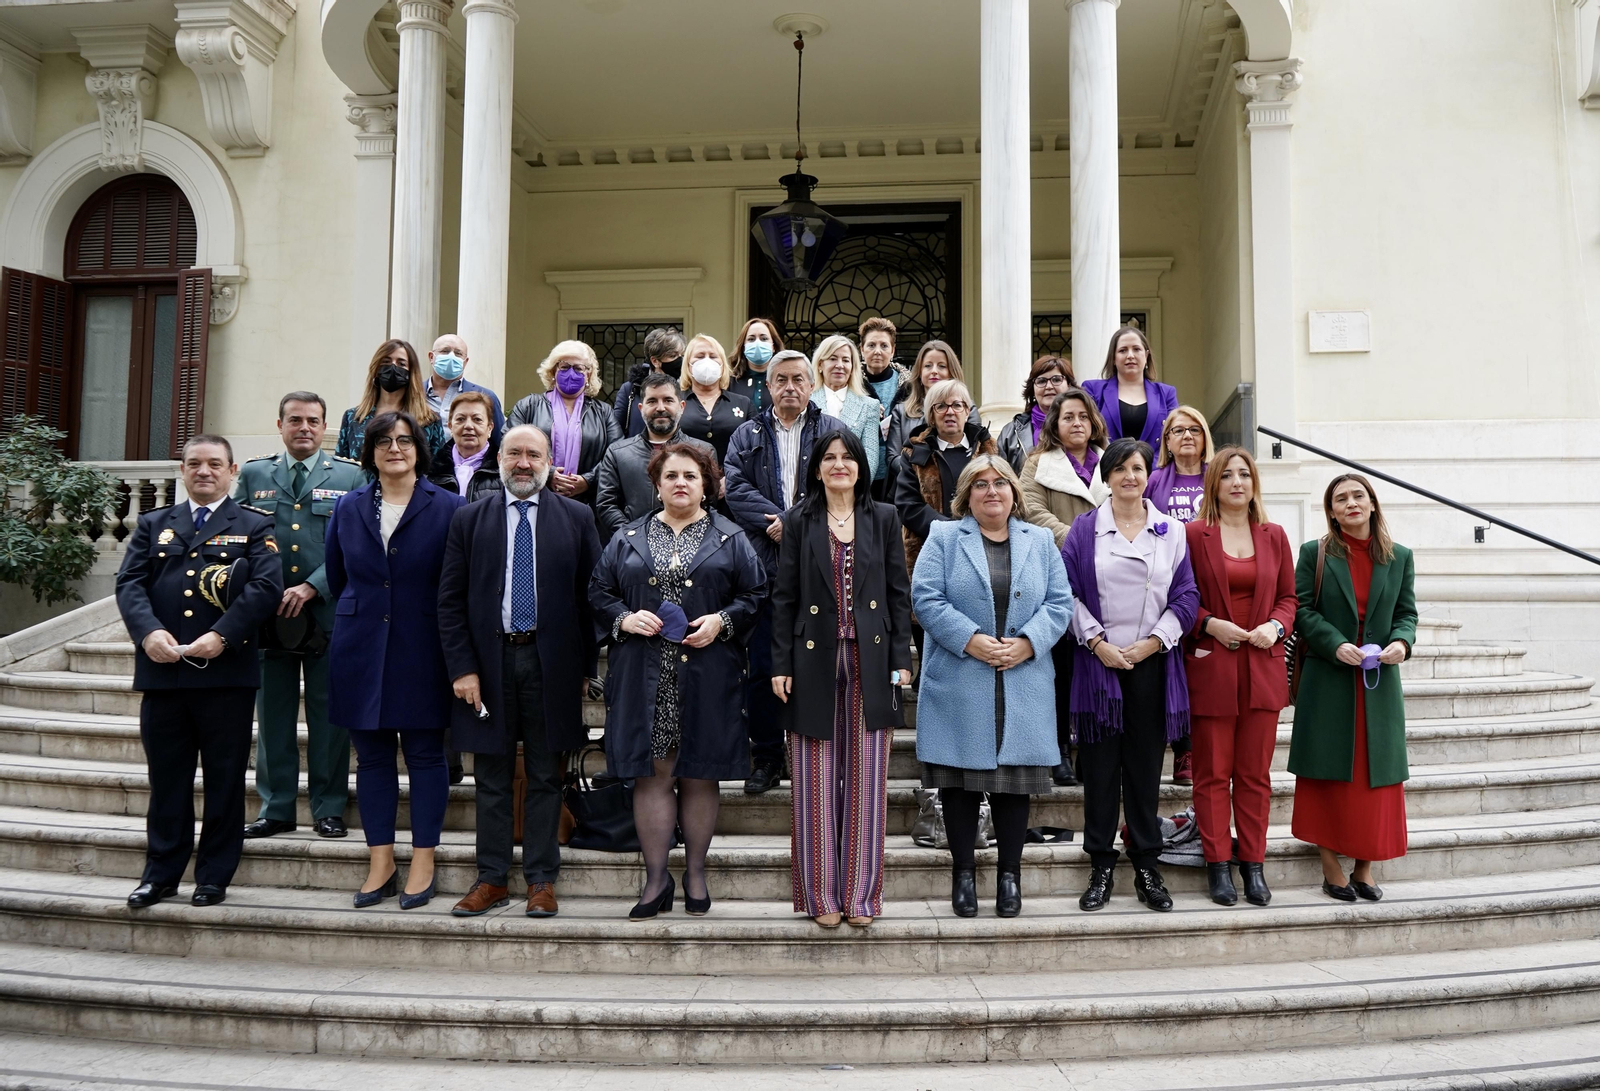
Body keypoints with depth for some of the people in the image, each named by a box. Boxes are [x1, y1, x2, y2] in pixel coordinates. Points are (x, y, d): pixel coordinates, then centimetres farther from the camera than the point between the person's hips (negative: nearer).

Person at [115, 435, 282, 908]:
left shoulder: (254, 527, 6)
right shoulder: (153, 525, 16)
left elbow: (266, 587, -7)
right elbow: (130, 584, 5)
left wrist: (221, 636, -19)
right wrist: (148, 631, -14)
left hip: (227, 674, -2)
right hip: (162, 672, 3)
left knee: (224, 781, 4)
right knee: (166, 779, 10)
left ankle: (214, 877, 15)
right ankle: (161, 874, 22)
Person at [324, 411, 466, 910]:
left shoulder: (448, 508, -3)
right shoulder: (348, 508, 8)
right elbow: (337, 578, 18)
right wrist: (358, 621, 16)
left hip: (422, 652, -3)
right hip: (362, 652, 3)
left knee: (425, 755, 3)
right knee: (372, 756, 8)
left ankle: (422, 863, 12)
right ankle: (380, 863, 17)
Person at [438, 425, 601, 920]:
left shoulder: (576, 518, 4)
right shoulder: (469, 519, 6)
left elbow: (592, 595, 3)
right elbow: (450, 600, 4)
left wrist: (587, 668, -2)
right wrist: (462, 667, -5)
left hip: (551, 663, -1)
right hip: (489, 661, 1)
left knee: (545, 778, 6)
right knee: (491, 779, 9)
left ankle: (541, 880, 16)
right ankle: (491, 879, 19)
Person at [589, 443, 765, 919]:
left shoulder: (730, 539, 8)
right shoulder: (629, 539, 12)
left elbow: (756, 595, 5)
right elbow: (598, 592, 10)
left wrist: (723, 621, -11)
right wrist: (624, 618, -8)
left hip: (707, 680, -1)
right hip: (645, 680, 1)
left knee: (699, 776, 6)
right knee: (651, 774, 1)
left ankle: (695, 873, 20)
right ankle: (656, 878, 10)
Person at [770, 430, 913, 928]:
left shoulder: (884, 519, 8)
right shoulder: (798, 521, 5)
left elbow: (899, 592, 6)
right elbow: (784, 597, 3)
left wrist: (901, 658, -1)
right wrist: (781, 664, -3)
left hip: (871, 662, 1)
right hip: (815, 661, 0)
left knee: (866, 779, 4)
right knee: (816, 781, 3)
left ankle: (861, 893, 14)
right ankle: (821, 894, 13)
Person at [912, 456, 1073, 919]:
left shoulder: (1040, 541, 13)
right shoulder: (943, 537, 6)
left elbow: (1060, 603, 6)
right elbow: (926, 597, -5)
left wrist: (1027, 643, -10)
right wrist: (970, 640, -15)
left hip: (1024, 686, 2)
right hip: (959, 685, -2)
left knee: (1016, 775, 4)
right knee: (960, 776, 2)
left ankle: (1010, 872, 16)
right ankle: (963, 871, 14)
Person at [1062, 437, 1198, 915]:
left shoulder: (1171, 532, 9)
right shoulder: (1084, 530, 4)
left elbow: (1186, 597, 5)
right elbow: (1068, 593, 0)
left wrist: (1152, 641, -6)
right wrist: (1098, 643, -9)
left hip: (1151, 662, 1)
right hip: (1099, 661, -1)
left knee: (1146, 766, 6)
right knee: (1100, 765, 2)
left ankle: (1147, 867, 16)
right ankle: (1100, 868, 12)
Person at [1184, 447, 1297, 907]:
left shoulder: (1274, 536, 11)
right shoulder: (1193, 534, -1)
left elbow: (1288, 597, 15)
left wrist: (1276, 626, -4)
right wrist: (1211, 625, -13)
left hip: (1262, 667, 3)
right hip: (1210, 665, -3)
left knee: (1256, 773, 7)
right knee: (1213, 773, 2)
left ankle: (1253, 864, 16)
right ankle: (1218, 865, 11)